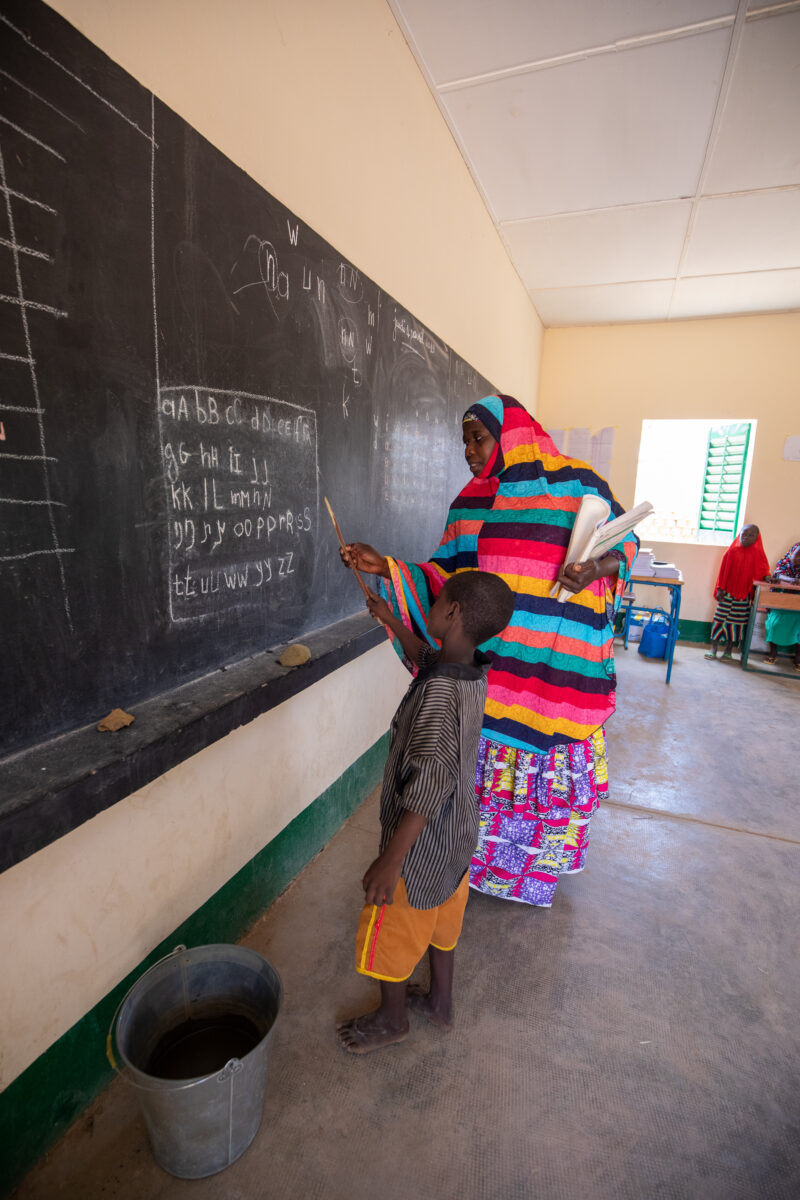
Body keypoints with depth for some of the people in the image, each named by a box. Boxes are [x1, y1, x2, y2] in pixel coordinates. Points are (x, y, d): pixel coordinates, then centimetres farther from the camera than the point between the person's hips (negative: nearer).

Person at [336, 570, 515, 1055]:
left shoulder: (438, 691, -34)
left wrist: (391, 860, -31)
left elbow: (431, 782, -37)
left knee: (390, 932, 18)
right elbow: (425, 655, 15)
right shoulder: (473, 672, -8)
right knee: (440, 919, 29)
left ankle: (392, 1019, 44)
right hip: (459, 833, 8)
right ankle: (441, 1000, 52)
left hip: (421, 840, -8)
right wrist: (390, 619, 20)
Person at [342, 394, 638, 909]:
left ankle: (541, 863, 40)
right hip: (490, 660, 3)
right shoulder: (470, 504, 7)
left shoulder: (576, 484, -4)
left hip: (558, 665, -3)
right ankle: (485, 853, 41)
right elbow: (447, 577, 6)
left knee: (551, 759, 12)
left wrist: (599, 566, -18)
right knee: (487, 755, 15)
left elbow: (625, 542, 4)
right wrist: (389, 568, -5)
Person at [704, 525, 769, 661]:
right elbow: (723, 570, -1)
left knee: (737, 621, 7)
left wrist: (766, 576, -15)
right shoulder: (732, 551, -3)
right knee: (720, 618, 3)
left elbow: (762, 570, 8)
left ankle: (729, 649, 19)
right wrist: (720, 588, -2)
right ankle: (713, 648, 12)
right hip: (728, 592, -1)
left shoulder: (758, 553, 1)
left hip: (744, 594, 1)